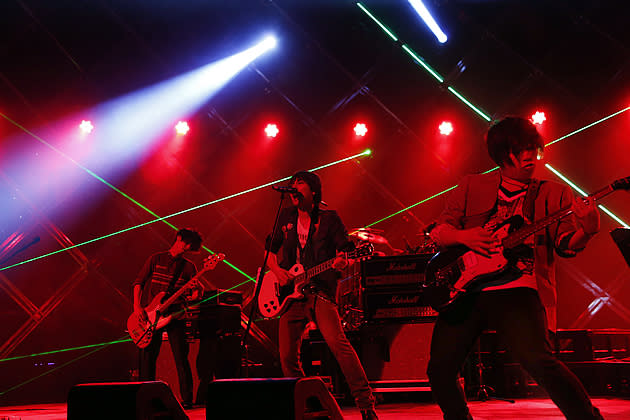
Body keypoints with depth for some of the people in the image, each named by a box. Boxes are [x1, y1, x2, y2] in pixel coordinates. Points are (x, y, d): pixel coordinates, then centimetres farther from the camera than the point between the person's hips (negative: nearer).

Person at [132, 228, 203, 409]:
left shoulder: (189, 267, 13)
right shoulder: (156, 259, 10)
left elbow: (194, 292, 9)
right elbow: (138, 282, 7)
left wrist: (197, 291, -17)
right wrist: (137, 306, -5)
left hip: (174, 314, 0)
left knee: (181, 357, -7)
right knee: (148, 356, 0)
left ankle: (187, 398, -3)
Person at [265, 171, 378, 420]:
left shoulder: (329, 218, 5)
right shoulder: (286, 218, 16)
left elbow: (343, 251, 3)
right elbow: (270, 250, 23)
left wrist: (341, 261, -20)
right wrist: (276, 270, 4)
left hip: (320, 291, -4)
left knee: (338, 344, -20)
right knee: (287, 355, 1)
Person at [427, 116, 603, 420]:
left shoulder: (551, 194, 9)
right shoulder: (471, 187, 13)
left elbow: (567, 245, 0)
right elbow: (438, 232, 13)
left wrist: (586, 231, -22)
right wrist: (462, 236, -8)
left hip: (517, 291, -3)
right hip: (466, 290, 3)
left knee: (539, 362, -26)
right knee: (440, 371, 2)